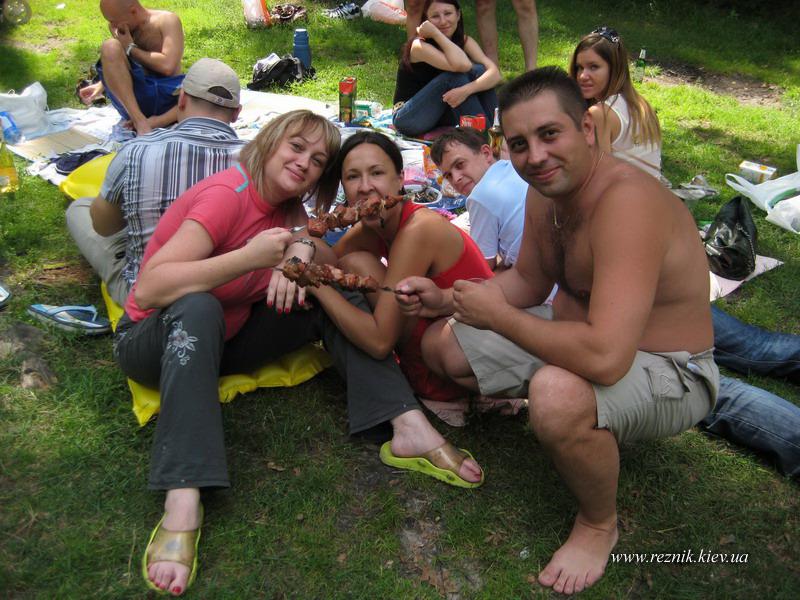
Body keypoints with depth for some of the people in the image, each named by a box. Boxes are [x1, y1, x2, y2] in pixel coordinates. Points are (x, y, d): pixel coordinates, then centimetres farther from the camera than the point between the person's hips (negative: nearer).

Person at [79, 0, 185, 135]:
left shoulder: (167, 21, -1)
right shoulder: (118, 29, 11)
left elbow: (168, 66, -16)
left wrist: (131, 49, -7)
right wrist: (101, 85, 13)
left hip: (167, 100, -3)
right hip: (132, 100, 3)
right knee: (109, 47, -22)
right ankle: (140, 121, -31)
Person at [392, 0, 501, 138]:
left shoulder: (464, 41, -3)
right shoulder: (420, 46, -20)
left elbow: (494, 73, -19)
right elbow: (461, 65, -37)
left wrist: (467, 89, -37)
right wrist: (435, 33, -28)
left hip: (442, 115, 6)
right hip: (410, 119, -5)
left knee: (478, 70, -16)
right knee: (455, 75, -27)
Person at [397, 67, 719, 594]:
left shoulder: (625, 200, -33)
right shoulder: (545, 192, -4)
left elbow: (605, 358, -42)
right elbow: (528, 282, 12)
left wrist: (497, 315, -27)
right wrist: (444, 299, -4)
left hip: (667, 374, -8)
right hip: (573, 338, 8)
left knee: (559, 394, -41)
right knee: (441, 344, 6)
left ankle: (600, 523, -7)